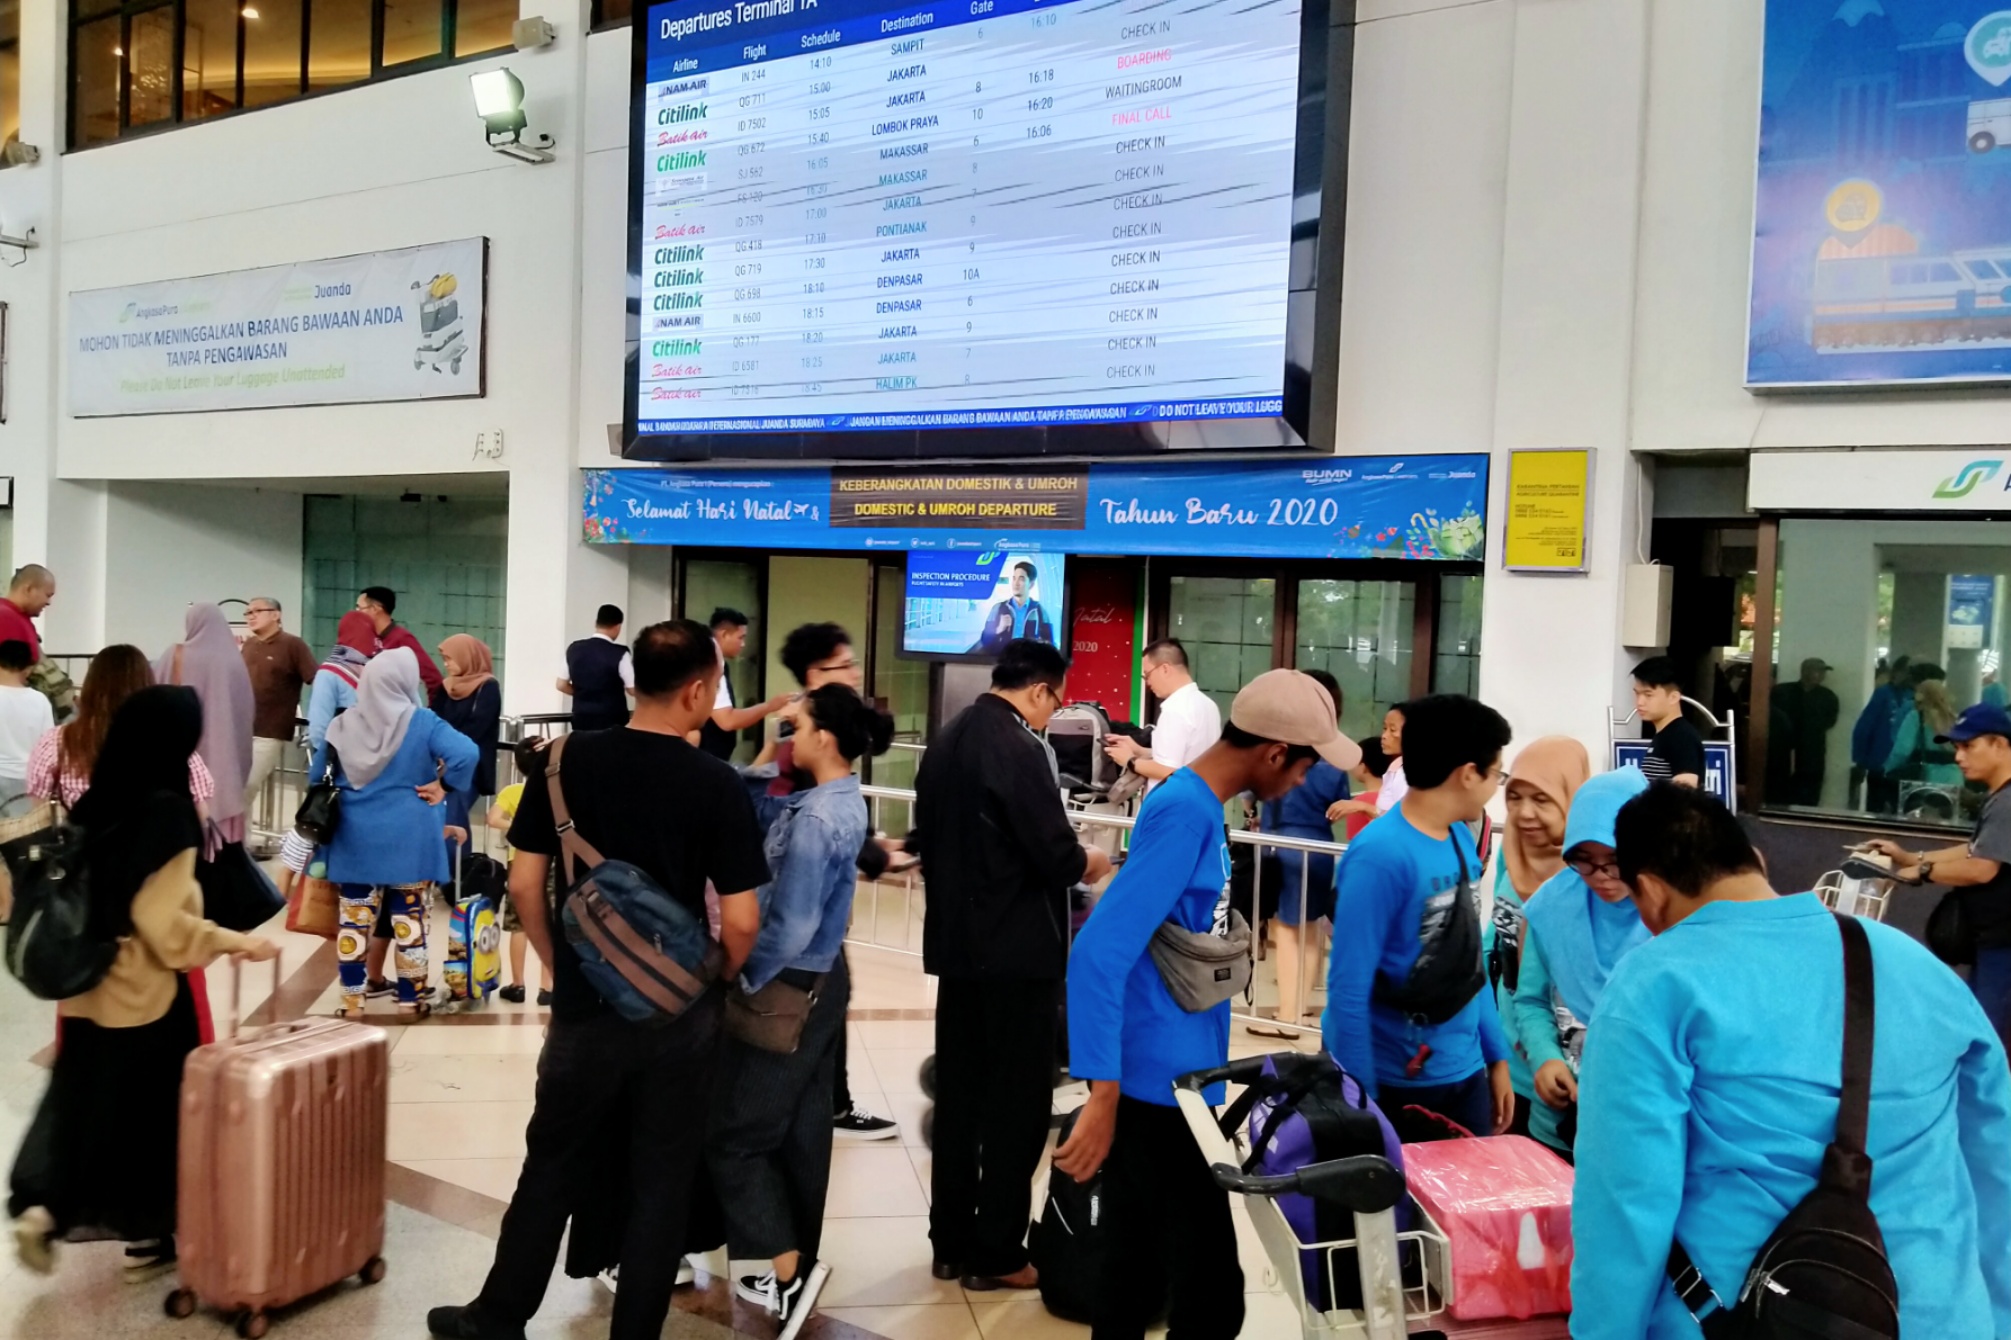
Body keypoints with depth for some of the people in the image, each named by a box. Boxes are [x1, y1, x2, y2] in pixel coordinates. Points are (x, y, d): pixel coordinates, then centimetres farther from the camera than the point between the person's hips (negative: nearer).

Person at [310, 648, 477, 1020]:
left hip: (355, 838, 3)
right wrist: (443, 787, -9)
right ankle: (410, 1000, 13)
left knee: (354, 920, 9)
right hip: (408, 839, -3)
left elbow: (317, 776, 8)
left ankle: (353, 1001, 15)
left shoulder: (343, 724, 0)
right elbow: (466, 753, -24)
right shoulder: (421, 722, -10)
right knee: (408, 919, 6)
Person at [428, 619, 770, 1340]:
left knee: (552, 1165, 20)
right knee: (660, 1183, 12)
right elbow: (741, 921, -12)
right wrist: (715, 983, 8)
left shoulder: (566, 760, -6)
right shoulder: (717, 783, -13)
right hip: (681, 1011, -2)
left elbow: (525, 885, -1)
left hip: (586, 1004, 2)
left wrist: (560, 964, 14)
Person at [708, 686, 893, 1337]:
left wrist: (743, 978, -13)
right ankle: (796, 1263, 28)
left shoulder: (813, 820, -25)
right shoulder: (848, 802, 3)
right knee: (803, 1125, 17)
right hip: (823, 978, 10)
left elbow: (790, 928, -25)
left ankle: (789, 1270, 3)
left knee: (735, 1131, 2)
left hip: (790, 986, -9)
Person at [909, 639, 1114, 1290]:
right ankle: (996, 1253, 11)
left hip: (955, 941, 8)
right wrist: (1087, 864, -1)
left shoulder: (946, 741, 8)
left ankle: (951, 1241, 23)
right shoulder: (1020, 748, -18)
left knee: (959, 1094, 14)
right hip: (1017, 948, -8)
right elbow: (1053, 854, -20)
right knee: (1016, 1100, 4)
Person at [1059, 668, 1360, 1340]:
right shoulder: (1185, 814, -19)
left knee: (1134, 1284, 16)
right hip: (1158, 1089, -9)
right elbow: (1099, 952, -26)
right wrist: (1103, 1093, -27)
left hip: (1168, 1083, 9)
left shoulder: (1198, 806, 10)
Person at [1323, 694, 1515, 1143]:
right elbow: (1348, 989, -21)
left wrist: (1497, 1056, 11)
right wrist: (1360, 1105, -18)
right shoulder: (1380, 856, -22)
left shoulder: (1461, 839, 2)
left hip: (1465, 1074, 7)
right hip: (1395, 1084, -7)